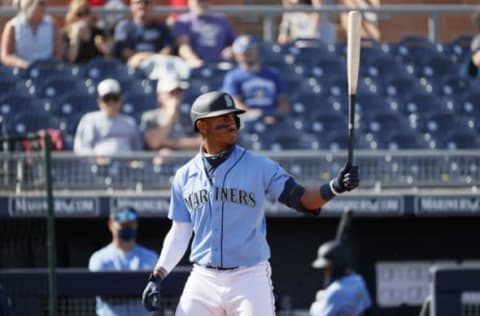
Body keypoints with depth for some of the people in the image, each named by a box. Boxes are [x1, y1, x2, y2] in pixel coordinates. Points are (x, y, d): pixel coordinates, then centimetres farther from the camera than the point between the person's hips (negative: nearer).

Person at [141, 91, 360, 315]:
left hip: (250, 279, -3)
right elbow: (179, 233, 14)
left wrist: (335, 187, -27)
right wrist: (157, 277, 7)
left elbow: (301, 199, -9)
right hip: (203, 280, 3)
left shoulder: (259, 167, -2)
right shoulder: (185, 177, 8)